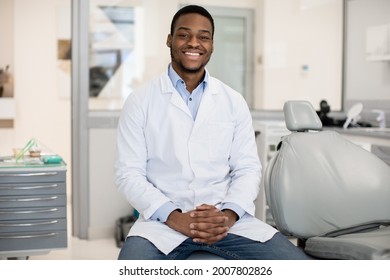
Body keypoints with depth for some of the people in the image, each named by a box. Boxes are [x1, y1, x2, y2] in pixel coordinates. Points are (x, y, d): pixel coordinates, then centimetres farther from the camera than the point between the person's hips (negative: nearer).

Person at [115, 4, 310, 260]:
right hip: (164, 220, -2)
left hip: (227, 219, 3)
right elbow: (129, 173, -1)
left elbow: (248, 168, 7)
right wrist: (174, 217, -15)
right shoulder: (141, 101, 3)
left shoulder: (234, 102, 10)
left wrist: (228, 214, -12)